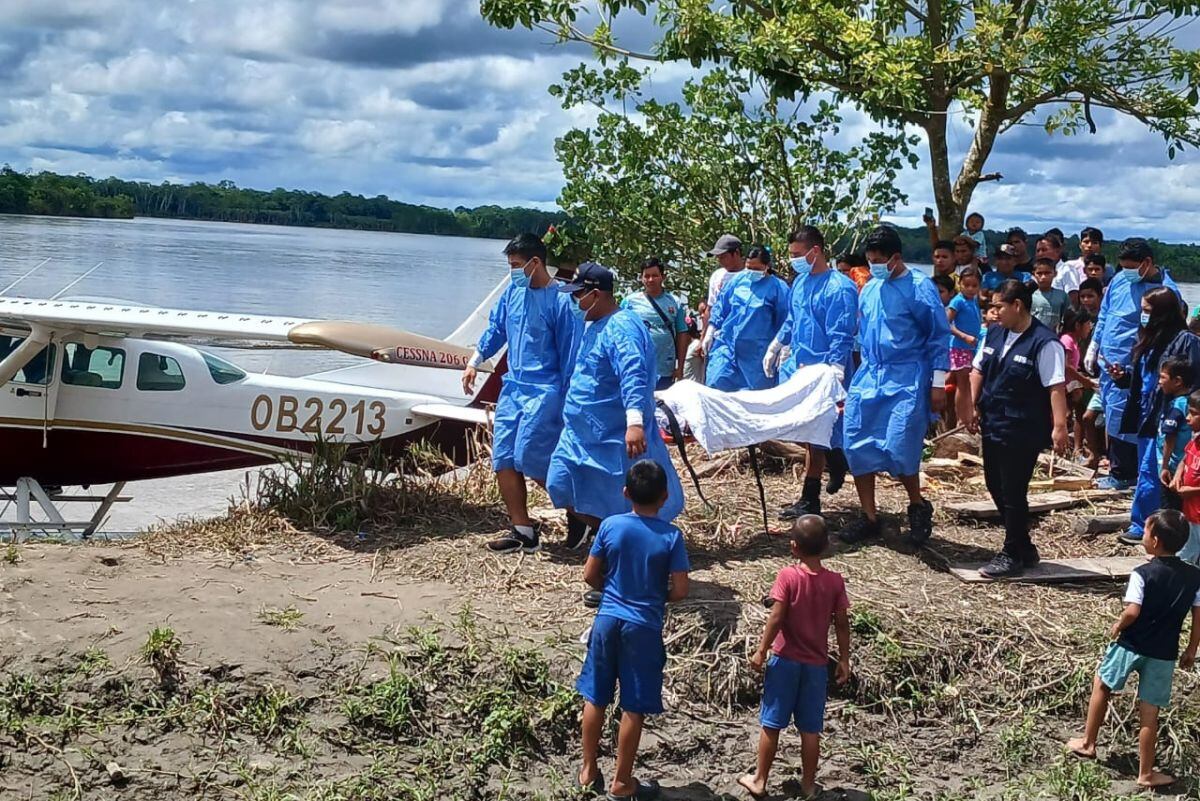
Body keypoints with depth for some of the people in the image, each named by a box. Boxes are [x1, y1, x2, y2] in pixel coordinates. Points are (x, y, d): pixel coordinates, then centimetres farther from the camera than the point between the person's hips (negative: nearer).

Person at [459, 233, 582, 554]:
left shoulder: (561, 301, -13)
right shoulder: (513, 292, 7)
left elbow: (570, 352, -12)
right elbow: (495, 329, 19)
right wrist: (473, 363, 10)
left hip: (544, 391, -8)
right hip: (513, 386, 8)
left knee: (530, 459, -12)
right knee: (503, 458, 4)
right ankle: (522, 530, 13)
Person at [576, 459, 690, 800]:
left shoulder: (610, 526, -5)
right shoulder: (671, 536, -11)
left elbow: (590, 576, 0)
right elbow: (680, 590, -10)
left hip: (608, 620, 3)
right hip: (644, 627, -2)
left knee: (595, 699, 15)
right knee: (633, 708, 7)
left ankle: (589, 771, 25)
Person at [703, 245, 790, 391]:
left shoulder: (778, 287, -3)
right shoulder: (737, 280, 8)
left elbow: (783, 323, 0)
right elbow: (720, 307, 15)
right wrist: (710, 332, 10)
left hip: (757, 353, -3)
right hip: (727, 344, 3)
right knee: (715, 385, -7)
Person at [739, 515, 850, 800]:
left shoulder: (788, 576, -14)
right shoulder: (835, 581, -5)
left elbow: (776, 618, -15)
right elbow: (842, 624, -2)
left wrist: (762, 651, -5)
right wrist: (844, 659, 8)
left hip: (785, 660, -2)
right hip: (817, 664, 2)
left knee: (771, 724, 7)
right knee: (811, 729, 10)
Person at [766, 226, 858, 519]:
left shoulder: (840, 288, -16)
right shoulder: (800, 282, 9)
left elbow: (841, 338, -19)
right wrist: (774, 350, 25)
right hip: (797, 365, 8)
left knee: (816, 438, 0)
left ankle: (810, 501, 10)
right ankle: (835, 458, 31)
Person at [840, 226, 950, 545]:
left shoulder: (919, 288, -7)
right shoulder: (869, 289, 11)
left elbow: (939, 336, -6)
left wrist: (938, 383, -9)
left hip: (906, 381, -6)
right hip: (869, 376, 6)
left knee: (899, 447, -14)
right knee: (857, 445, 0)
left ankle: (918, 507, 13)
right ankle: (869, 517, 13)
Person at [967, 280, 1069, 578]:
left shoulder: (1044, 343, -16)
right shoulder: (995, 334, 8)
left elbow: (1056, 387, -20)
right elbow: (978, 371, 16)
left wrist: (1059, 427, -24)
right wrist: (975, 407, 11)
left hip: (1022, 432, -8)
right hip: (993, 426, 9)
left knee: (1013, 494, -1)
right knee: (996, 487, 15)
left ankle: (1013, 555, 14)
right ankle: (1024, 548, 30)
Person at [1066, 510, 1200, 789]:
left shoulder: (1142, 574, -16)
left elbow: (1132, 612, -23)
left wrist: (1118, 627, -2)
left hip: (1131, 646, -3)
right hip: (1163, 654, 3)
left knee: (1101, 684, 22)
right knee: (1149, 710, 8)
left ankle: (1087, 743, 31)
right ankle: (1146, 773, 14)